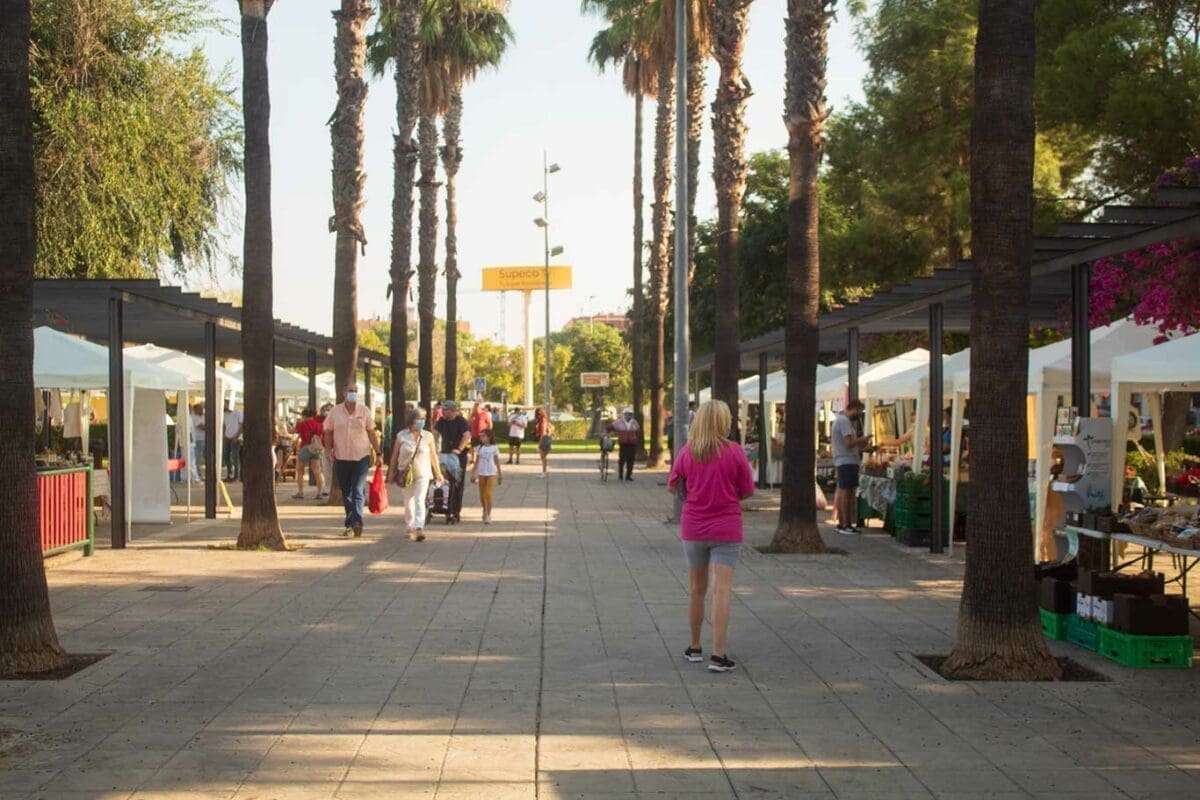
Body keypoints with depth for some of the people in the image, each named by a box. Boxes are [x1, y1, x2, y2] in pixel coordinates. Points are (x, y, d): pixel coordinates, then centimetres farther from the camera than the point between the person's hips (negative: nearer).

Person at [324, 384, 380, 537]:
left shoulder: (364, 411, 2)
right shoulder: (335, 411, 3)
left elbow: (371, 433, 7)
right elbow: (328, 432, 9)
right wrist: (328, 449, -4)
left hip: (361, 457, -2)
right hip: (341, 458, 2)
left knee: (358, 491, -12)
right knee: (346, 493, 9)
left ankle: (356, 523, -20)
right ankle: (350, 524, 19)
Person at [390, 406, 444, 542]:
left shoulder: (428, 436, 1)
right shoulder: (401, 436, -2)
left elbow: (433, 456, 8)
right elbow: (394, 456, 5)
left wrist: (438, 474, 11)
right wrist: (391, 473, 6)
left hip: (422, 474, -1)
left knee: (419, 501, -14)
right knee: (408, 503, 11)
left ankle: (419, 529, -23)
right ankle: (410, 528, 26)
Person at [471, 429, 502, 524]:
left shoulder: (494, 448, -2)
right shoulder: (479, 448, 6)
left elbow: (497, 462, 4)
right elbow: (476, 462, 10)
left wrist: (500, 475, 6)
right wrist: (473, 474, 7)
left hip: (491, 474, -4)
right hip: (481, 474, 4)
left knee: (488, 494, -12)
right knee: (482, 495, 8)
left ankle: (488, 515, -8)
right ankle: (485, 511, 30)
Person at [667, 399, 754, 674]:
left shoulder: (687, 452, -4)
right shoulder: (734, 452, -10)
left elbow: (672, 486, 6)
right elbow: (747, 491, -3)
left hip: (693, 528, 3)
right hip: (726, 529, -3)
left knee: (696, 589, 16)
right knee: (722, 590, -3)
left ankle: (695, 648, 27)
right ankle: (718, 656, -7)